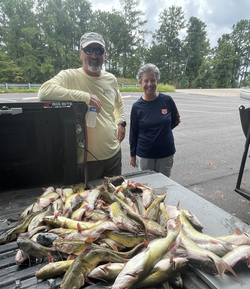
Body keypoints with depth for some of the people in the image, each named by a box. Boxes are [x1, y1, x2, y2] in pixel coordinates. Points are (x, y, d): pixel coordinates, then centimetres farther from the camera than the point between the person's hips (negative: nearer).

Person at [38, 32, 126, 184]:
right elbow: (44, 91, -29)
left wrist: (121, 122, 7)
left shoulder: (111, 79, 7)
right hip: (87, 159, -5)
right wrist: (85, 96, -28)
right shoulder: (70, 76, -11)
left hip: (114, 154, 6)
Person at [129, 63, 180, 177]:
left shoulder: (167, 100, -7)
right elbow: (133, 133, 0)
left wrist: (163, 129, 0)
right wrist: (133, 155, 4)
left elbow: (176, 120, 9)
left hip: (166, 153, 1)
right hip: (144, 155, -1)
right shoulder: (137, 106, -7)